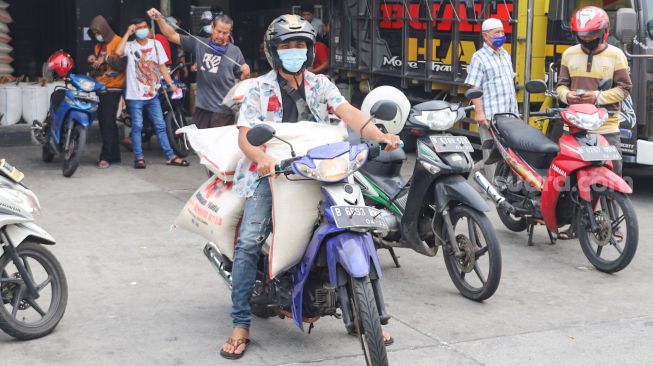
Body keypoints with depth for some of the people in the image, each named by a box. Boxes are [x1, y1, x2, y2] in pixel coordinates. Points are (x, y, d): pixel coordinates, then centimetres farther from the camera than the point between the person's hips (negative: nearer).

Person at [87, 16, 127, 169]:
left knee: (108, 123, -13)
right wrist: (93, 61, 5)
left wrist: (106, 58, -22)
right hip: (100, 88, 8)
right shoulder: (99, 45, 20)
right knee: (104, 122, 8)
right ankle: (114, 155, 14)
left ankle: (106, 157, -13)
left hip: (112, 89, -8)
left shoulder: (117, 42, -6)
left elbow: (122, 64, -16)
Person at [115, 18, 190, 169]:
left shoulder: (155, 44, 6)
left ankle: (170, 156, 10)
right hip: (135, 95, -3)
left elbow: (162, 66, 8)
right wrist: (128, 33, -18)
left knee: (160, 126, 7)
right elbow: (118, 52, -26)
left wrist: (171, 84, -1)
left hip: (152, 94, 3)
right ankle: (139, 157, 10)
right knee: (137, 126, 2)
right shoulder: (130, 46, -4)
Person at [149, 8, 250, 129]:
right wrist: (159, 19, -8)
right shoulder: (199, 44, 5)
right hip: (202, 107, 2)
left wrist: (246, 73, -17)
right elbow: (172, 36, 5)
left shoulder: (235, 51, 2)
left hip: (225, 110, -2)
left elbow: (243, 79, 6)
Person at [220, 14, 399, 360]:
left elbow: (347, 112, -7)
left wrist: (380, 135, -27)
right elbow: (245, 134, -9)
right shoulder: (259, 89, 3)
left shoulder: (320, 84, 10)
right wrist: (263, 158, -32)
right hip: (271, 172, -2)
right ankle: (240, 325, -9)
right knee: (249, 242, -18)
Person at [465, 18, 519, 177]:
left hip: (510, 114, 8)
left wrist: (515, 108, 20)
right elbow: (474, 88, -12)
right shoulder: (479, 57, -6)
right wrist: (478, 112, -21)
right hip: (490, 116, -7)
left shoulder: (506, 55, 17)